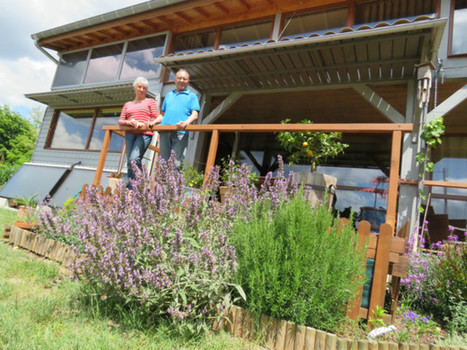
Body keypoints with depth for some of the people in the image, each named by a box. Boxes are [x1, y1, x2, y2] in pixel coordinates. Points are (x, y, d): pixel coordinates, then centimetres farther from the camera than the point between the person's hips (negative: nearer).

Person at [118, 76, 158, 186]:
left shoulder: (150, 101, 15)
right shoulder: (128, 104, 24)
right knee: (129, 162, 0)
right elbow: (120, 120, 17)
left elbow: (156, 118, 5)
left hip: (144, 134, -4)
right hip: (130, 134, 5)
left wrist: (142, 124, -11)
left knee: (134, 159, -21)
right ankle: (131, 186, 7)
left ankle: (132, 188, -18)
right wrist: (128, 122, -6)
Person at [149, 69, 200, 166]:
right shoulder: (169, 95, 28)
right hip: (164, 132, 5)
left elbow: (195, 115, -1)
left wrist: (186, 123, -21)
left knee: (176, 162, -10)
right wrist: (154, 122, 10)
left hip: (180, 133, -4)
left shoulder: (192, 96, 14)